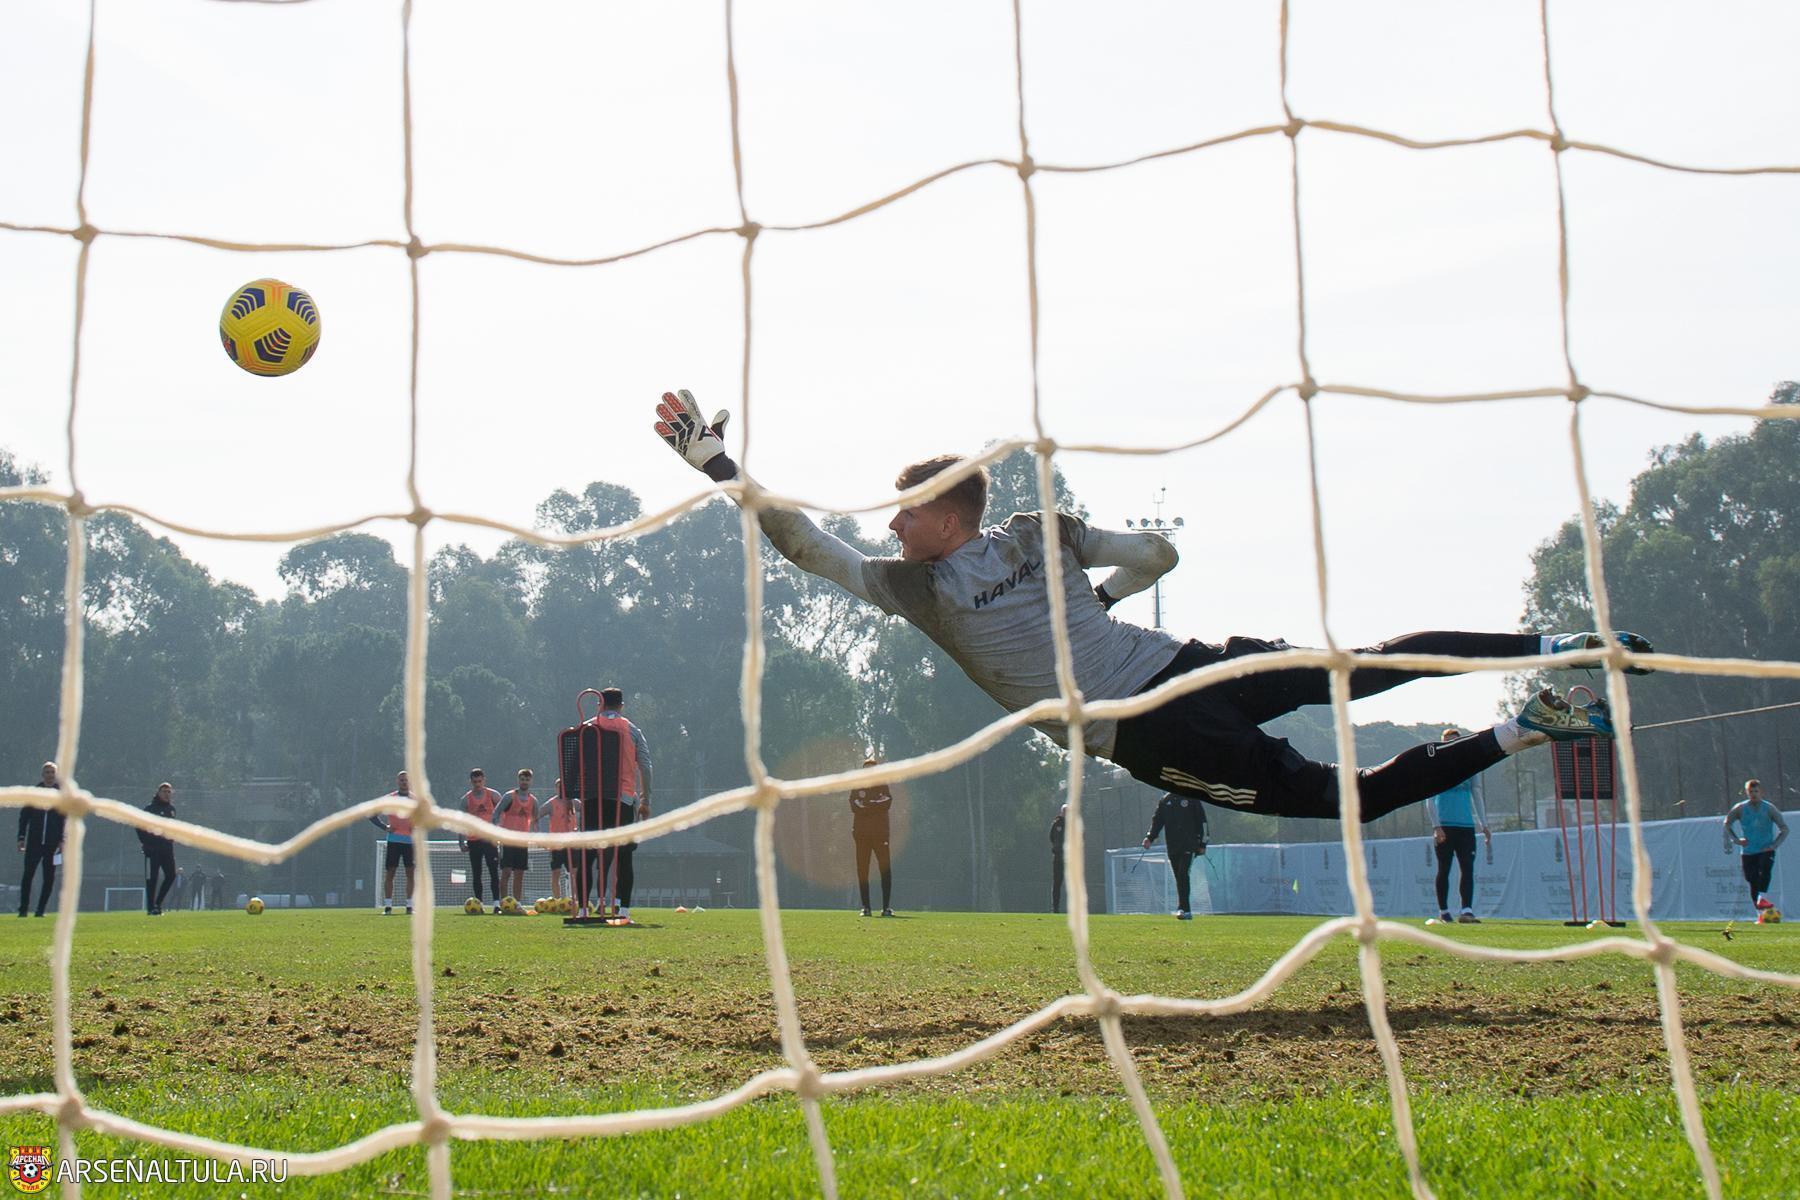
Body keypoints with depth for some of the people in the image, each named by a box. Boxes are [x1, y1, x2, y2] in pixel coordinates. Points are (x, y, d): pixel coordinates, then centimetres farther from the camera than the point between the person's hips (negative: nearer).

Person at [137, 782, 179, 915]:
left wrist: (171, 838, 13)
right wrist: (146, 842, -9)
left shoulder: (171, 809, 13)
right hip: (153, 849, -6)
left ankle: (157, 903, 13)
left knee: (171, 876, 0)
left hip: (167, 849, 6)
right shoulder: (150, 808, -6)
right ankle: (151, 908, 0)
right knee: (151, 878, -4)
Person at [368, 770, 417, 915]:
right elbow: (371, 815, 9)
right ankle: (388, 906, 0)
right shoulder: (388, 799, 5)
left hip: (411, 840, 1)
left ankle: (409, 906, 5)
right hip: (393, 840, -1)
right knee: (389, 872, -3)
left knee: (410, 873, 0)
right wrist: (384, 827, -2)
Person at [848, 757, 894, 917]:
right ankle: (865, 907, 3)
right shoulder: (857, 787, 13)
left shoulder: (883, 786, 12)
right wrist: (875, 804, -11)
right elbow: (855, 807, -3)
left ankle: (886, 907, -8)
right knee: (862, 870, -1)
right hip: (861, 832, 1)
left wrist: (866, 804, -10)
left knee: (885, 869, -8)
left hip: (880, 832, -1)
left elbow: (887, 803, -6)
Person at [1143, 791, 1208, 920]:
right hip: (1172, 846, 4)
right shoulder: (1164, 800, 13)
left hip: (1189, 845, -4)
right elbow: (1157, 820, 9)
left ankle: (1183, 909, -20)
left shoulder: (1191, 798, 2)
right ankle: (1187, 912, 11)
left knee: (1183, 875, -18)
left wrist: (1202, 844, 1)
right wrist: (1150, 837, -7)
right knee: (1179, 879, 5)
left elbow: (1202, 820, 4)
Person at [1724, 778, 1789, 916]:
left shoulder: (1769, 809, 0)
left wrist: (1773, 845, -7)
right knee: (1753, 882, -2)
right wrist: (1736, 840, 0)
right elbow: (1727, 824, 14)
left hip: (1766, 850, -1)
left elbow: (1784, 829, 4)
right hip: (1748, 852, 2)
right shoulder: (1740, 808, 2)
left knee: (1765, 870, -30)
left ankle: (1762, 899, -36)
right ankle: (1760, 913, 6)